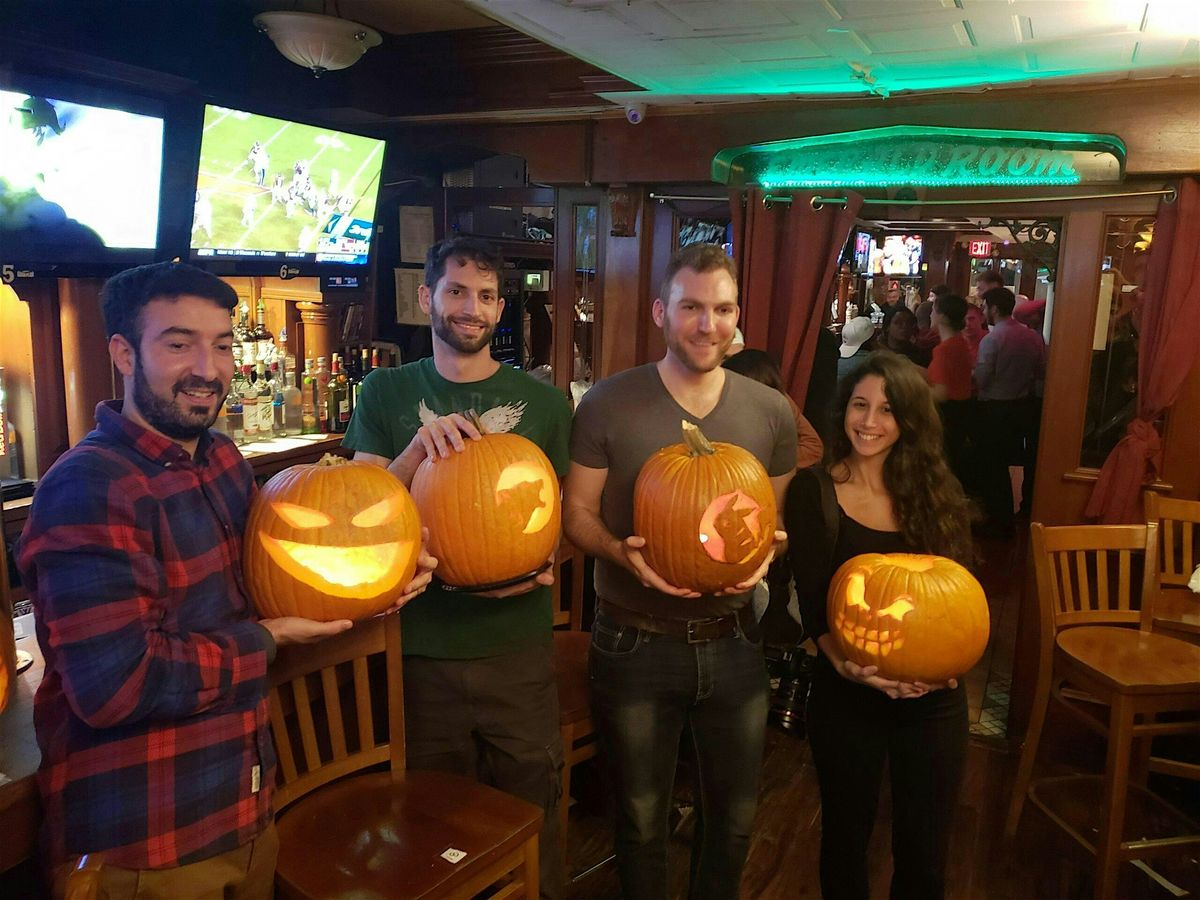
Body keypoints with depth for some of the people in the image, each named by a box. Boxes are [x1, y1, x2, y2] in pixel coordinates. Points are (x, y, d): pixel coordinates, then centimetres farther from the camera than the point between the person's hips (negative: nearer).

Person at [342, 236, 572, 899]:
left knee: (529, 807, 12)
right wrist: (419, 448, -19)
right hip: (422, 644, 0)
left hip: (518, 644, 0)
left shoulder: (541, 401, 2)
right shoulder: (387, 393, 2)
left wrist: (545, 565, -11)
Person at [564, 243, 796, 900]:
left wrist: (765, 553, -12)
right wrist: (622, 552, -23)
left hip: (733, 641, 3)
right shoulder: (607, 405, -10)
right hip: (634, 642, -2)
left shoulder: (770, 412, -2)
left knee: (734, 816, 21)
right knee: (641, 818, 17)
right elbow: (578, 512, -4)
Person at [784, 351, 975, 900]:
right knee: (846, 838, 15)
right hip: (846, 696, -2)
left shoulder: (938, 492, 3)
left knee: (924, 854, 14)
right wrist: (846, 663, -27)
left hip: (933, 699, 2)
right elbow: (812, 601, -10)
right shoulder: (813, 491, -5)